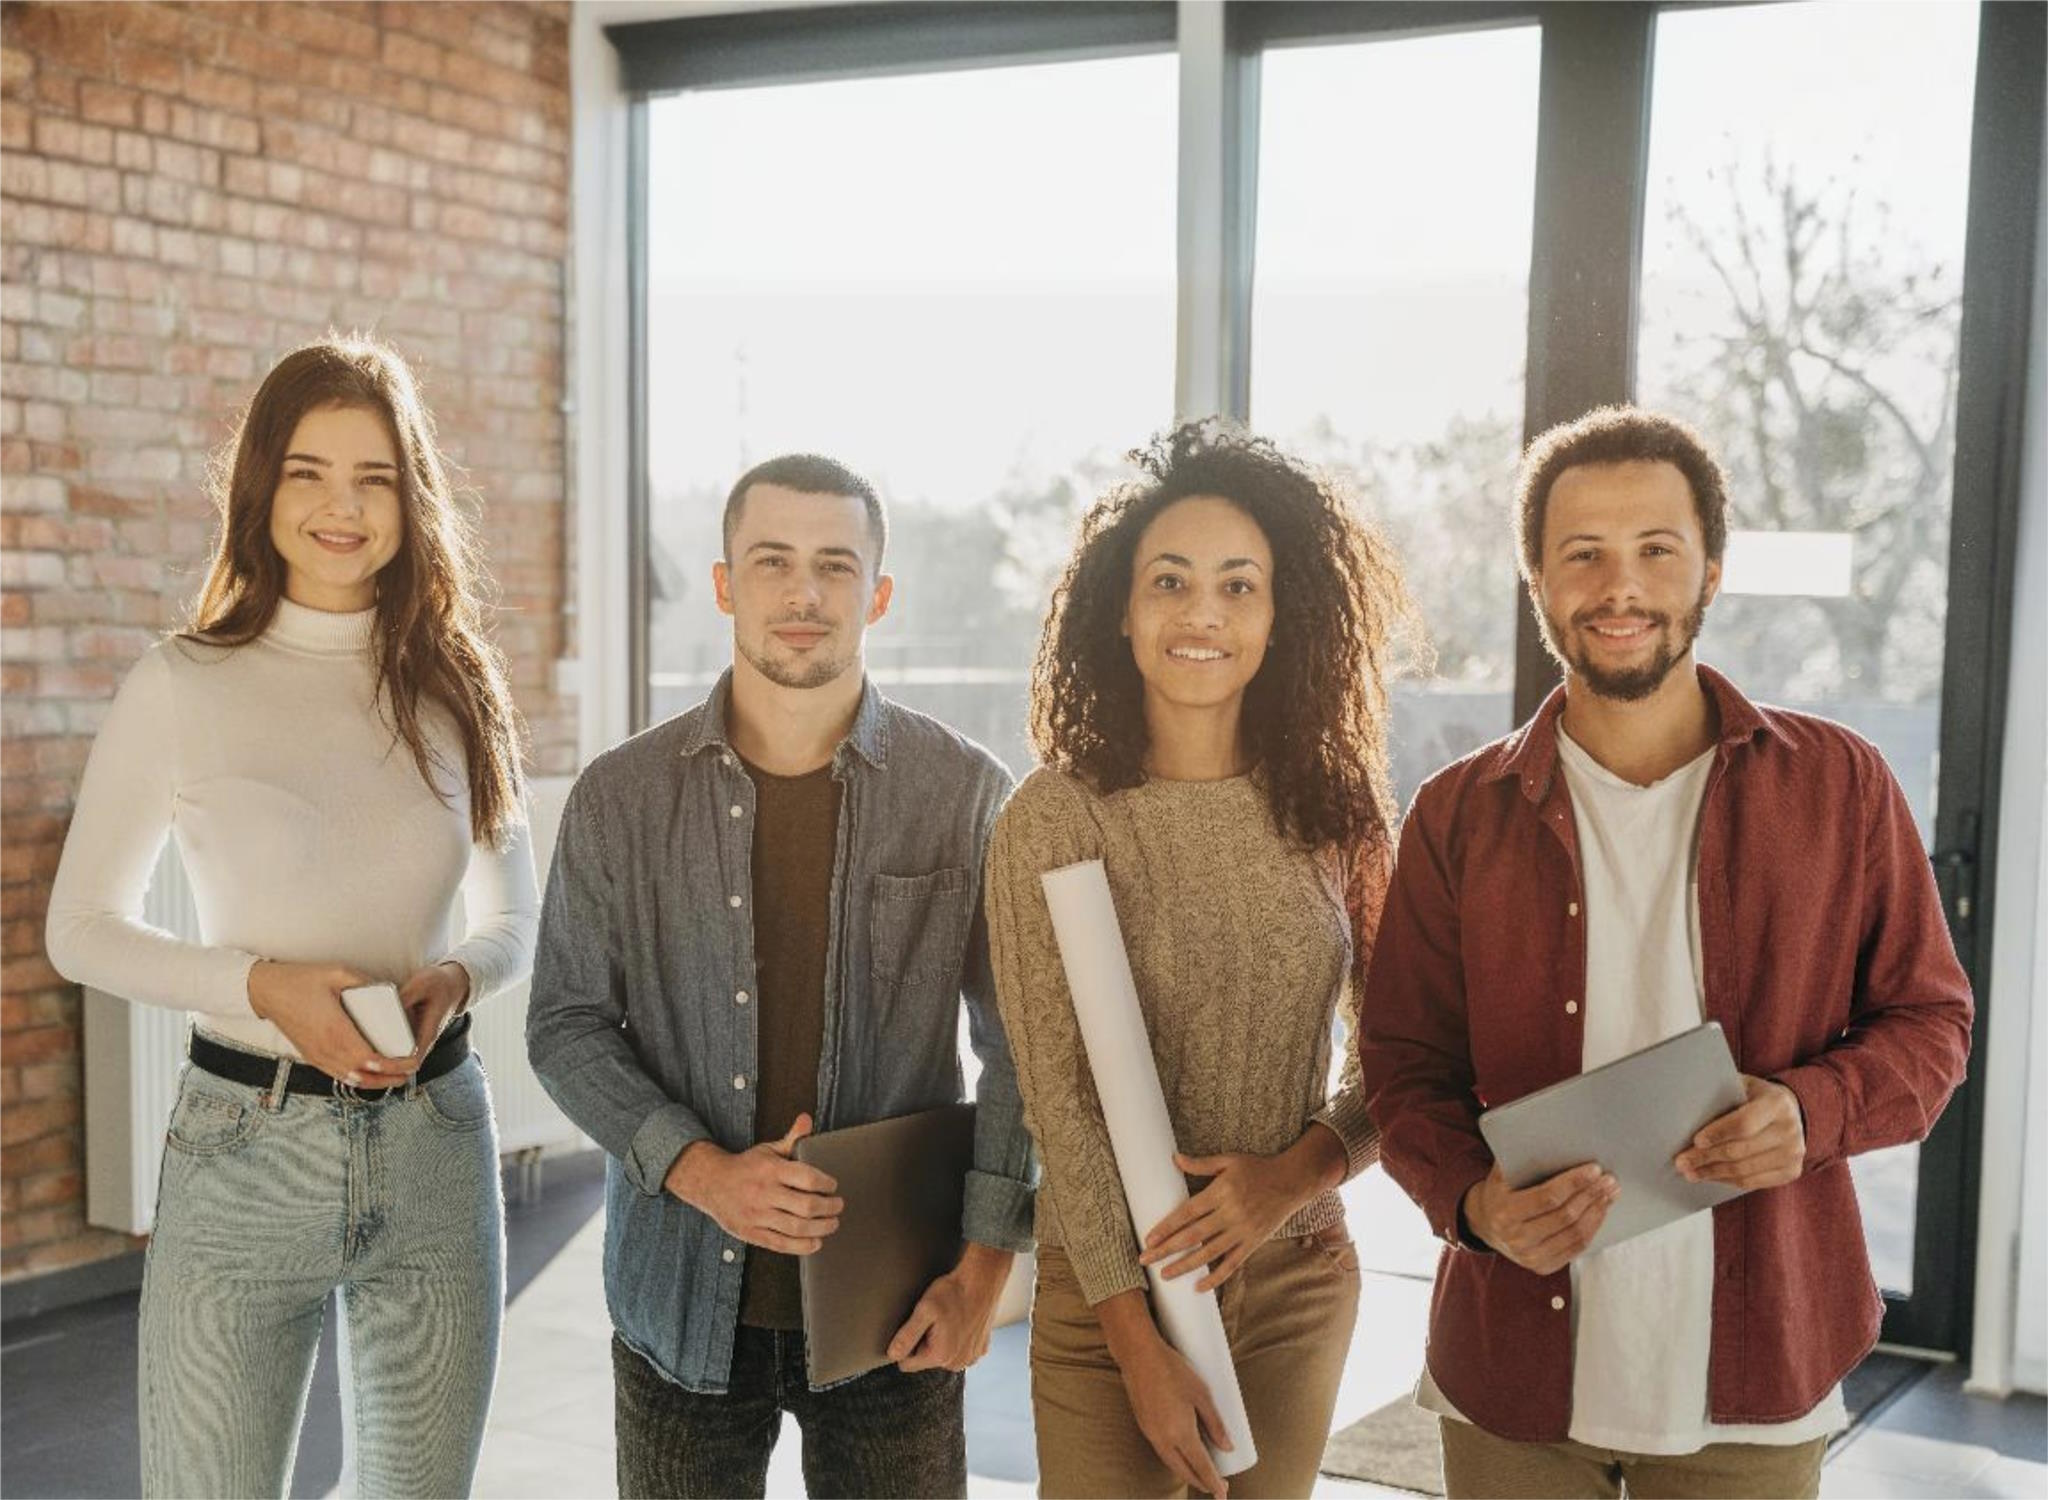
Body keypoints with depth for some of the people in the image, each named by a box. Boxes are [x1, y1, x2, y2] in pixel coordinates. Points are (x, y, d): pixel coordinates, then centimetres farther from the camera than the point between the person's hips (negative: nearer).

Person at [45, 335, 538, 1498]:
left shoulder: (457, 687, 4)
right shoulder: (185, 686, -5)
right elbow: (82, 928, 0)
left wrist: (455, 976, -10)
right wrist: (262, 986, -16)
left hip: (436, 1142, 3)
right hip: (245, 1149, -3)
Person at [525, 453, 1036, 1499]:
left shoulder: (966, 795, -4)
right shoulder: (621, 798, -1)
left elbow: (1020, 1048, -1)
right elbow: (567, 1027, 2)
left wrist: (984, 1267, -6)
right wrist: (702, 1172, -13)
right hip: (685, 1302, 1)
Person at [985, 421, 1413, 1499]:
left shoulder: (1331, 809, -1)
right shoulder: (1054, 818, -12)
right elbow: (1058, 1098, -13)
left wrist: (1298, 1172, -15)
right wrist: (1141, 1348, -14)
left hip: (1302, 1280, 3)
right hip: (1112, 1284, -3)